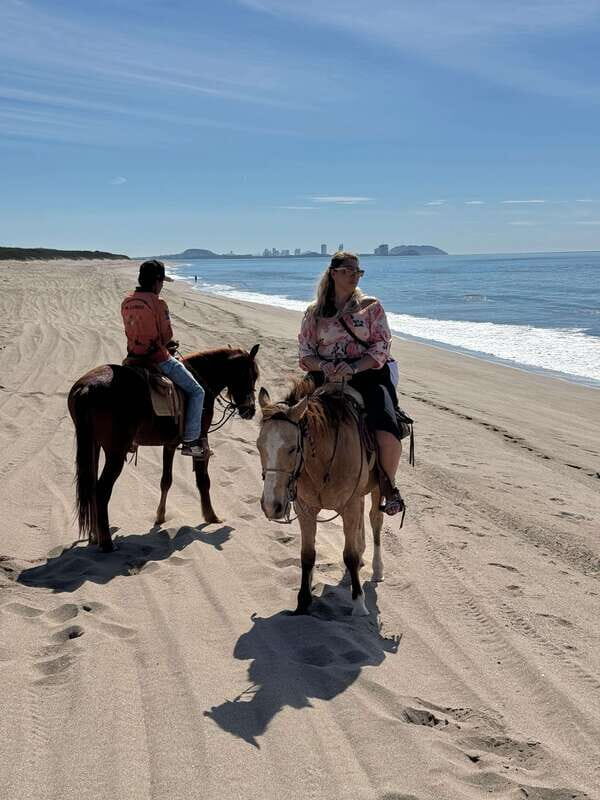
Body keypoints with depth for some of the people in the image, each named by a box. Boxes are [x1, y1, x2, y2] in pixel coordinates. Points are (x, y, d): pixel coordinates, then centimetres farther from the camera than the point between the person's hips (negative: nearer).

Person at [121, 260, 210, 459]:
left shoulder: (126, 302, 4)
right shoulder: (158, 304, -17)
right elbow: (166, 336, -12)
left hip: (135, 358, 8)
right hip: (158, 358, -7)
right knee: (196, 392, 4)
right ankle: (190, 441, -1)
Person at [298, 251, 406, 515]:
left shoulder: (371, 306, 9)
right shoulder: (314, 312, 13)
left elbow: (381, 348, 1)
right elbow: (305, 352, 10)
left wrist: (354, 367, -17)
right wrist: (323, 366, -13)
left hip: (367, 376, -2)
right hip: (326, 379, 2)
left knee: (387, 433, -28)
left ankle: (389, 484, 0)